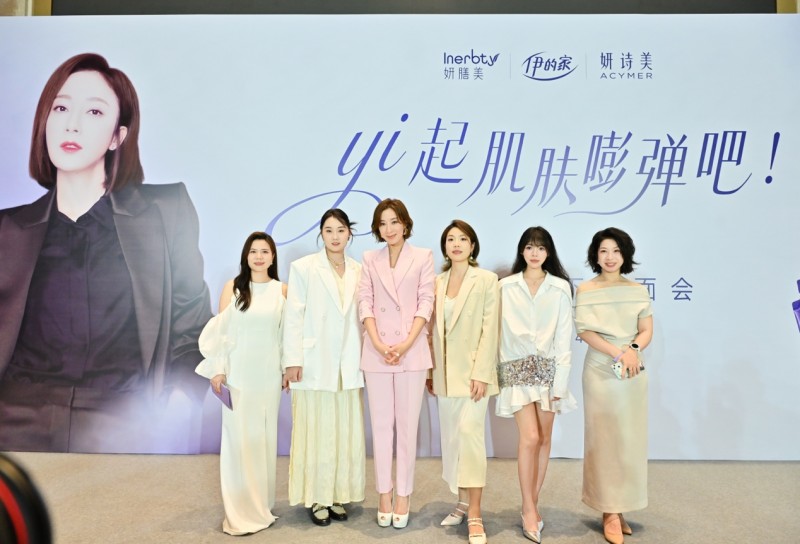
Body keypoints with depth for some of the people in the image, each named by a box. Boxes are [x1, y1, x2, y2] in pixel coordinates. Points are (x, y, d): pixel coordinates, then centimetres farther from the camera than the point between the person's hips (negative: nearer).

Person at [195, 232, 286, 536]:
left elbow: (287, 332, 6)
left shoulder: (282, 290, 3)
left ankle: (262, 504, 24)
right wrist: (217, 370, -5)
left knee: (265, 436, 10)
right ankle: (241, 512, 9)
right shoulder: (232, 287, 0)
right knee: (239, 437, -1)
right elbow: (221, 331, -1)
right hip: (238, 373, -1)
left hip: (269, 373, 2)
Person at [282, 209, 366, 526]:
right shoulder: (303, 267, -2)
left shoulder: (359, 271, 7)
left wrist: (365, 358, 5)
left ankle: (338, 495, 25)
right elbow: (293, 317, -5)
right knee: (315, 433, 4)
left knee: (346, 433, 9)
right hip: (314, 363, -3)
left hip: (348, 365, 3)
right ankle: (316, 498, 20)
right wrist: (292, 361, -10)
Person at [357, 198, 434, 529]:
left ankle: (403, 495, 15)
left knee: (407, 425, 3)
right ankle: (384, 494, 19)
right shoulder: (369, 259, 10)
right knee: (381, 425, 7)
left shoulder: (423, 257, 4)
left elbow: (426, 303, -2)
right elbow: (365, 303, 3)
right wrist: (377, 343, -10)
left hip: (412, 352, -2)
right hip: (377, 353, 2)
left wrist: (406, 344, -13)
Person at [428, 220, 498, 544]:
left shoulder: (487, 280, -3)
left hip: (472, 370, -5)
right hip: (445, 372, 5)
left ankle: (475, 514, -3)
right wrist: (430, 371, 7)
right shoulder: (437, 282, 10)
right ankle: (463, 502, 25)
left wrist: (481, 373, -15)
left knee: (469, 433, -13)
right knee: (451, 439, 10)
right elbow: (433, 329, 10)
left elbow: (490, 330, -9)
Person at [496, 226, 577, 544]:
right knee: (530, 437, -9)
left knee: (544, 438, 6)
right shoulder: (506, 287, 0)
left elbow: (564, 336, -1)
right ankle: (529, 510, 6)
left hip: (547, 367, 2)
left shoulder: (561, 287, 1)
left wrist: (560, 382, -5)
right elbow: (498, 332, 0)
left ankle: (533, 504, 22)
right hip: (517, 368, -1)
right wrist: (493, 372, -5)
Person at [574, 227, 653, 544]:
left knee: (630, 439, 6)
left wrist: (632, 350, -17)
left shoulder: (638, 290, 7)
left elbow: (647, 331, 3)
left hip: (634, 371, 3)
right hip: (600, 370, -3)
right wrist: (617, 353, -20)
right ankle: (610, 512, 10)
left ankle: (620, 507, 19)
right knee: (604, 439, 1)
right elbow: (585, 331, -8)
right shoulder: (585, 290, -1)